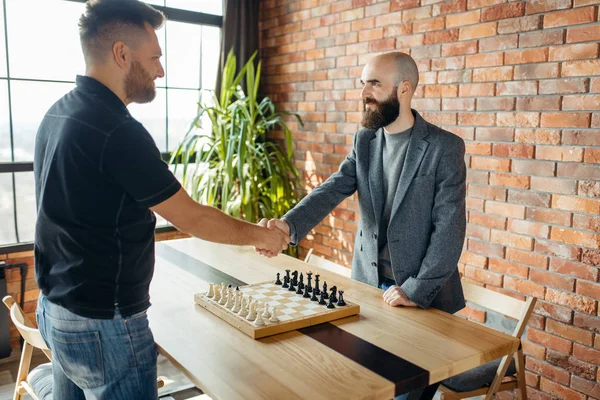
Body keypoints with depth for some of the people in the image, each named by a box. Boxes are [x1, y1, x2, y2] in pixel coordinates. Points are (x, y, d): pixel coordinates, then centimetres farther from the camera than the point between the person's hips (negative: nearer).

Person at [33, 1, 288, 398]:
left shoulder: (58, 114, 4)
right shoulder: (117, 132, -24)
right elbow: (192, 218, -18)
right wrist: (260, 235, -3)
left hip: (56, 309, 9)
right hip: (103, 323, -9)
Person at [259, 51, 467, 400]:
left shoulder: (445, 147, -12)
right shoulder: (364, 141, 3)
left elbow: (449, 227, -16)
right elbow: (333, 190, -10)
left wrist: (417, 290, -20)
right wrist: (289, 224, -28)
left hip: (425, 294, -4)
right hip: (369, 283, 4)